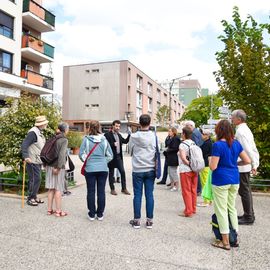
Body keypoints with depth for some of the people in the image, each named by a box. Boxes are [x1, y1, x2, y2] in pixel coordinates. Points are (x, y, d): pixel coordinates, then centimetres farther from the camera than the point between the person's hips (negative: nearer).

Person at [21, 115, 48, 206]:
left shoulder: (40, 132, 14)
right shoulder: (33, 132, -16)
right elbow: (24, 144, -23)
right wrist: (26, 156, -33)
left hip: (38, 161, 10)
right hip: (32, 161, -10)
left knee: (37, 179, 15)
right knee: (35, 179, -6)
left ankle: (34, 197, 25)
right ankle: (30, 198, 5)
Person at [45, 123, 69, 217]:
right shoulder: (64, 140, -10)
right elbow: (61, 154, -19)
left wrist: (45, 165, 16)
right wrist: (59, 167, -18)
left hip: (50, 166, 7)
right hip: (58, 167, -6)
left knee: (51, 189, 12)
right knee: (58, 189, 1)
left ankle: (49, 209, 19)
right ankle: (58, 211, 8)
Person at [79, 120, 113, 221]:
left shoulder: (86, 139, -5)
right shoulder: (104, 140, 1)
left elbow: (81, 154, -5)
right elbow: (110, 155, 4)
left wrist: (87, 161, 12)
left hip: (90, 169, -1)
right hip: (103, 169, 1)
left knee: (91, 192, 8)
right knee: (101, 192, 8)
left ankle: (92, 214, 15)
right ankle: (100, 214, 16)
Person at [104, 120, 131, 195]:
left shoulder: (119, 135, 15)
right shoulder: (107, 135, -8)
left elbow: (125, 141, 14)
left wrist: (129, 135, 0)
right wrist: (113, 144, -24)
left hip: (119, 156, 6)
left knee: (122, 172, 4)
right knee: (111, 173, 6)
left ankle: (124, 188, 15)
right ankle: (112, 189, 17)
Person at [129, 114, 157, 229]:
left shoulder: (134, 136, -5)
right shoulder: (154, 136, -4)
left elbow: (131, 151, 6)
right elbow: (157, 151, 2)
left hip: (137, 170, -1)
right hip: (150, 169, 1)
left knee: (137, 195, 6)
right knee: (149, 195, 7)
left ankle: (137, 220, 14)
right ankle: (149, 220, 14)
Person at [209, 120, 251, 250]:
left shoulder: (218, 145, -17)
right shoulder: (236, 143, 3)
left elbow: (213, 167, -19)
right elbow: (247, 161, 6)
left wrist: (210, 159, 2)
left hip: (221, 181, -6)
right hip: (234, 180, 7)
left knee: (221, 210, 5)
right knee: (232, 207, 20)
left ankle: (225, 242, 15)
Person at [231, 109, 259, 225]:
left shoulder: (240, 132, -17)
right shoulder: (246, 129, 13)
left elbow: (248, 150, -24)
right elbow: (254, 149, 15)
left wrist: (254, 165, -17)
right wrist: (255, 164, 15)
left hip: (241, 167, -10)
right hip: (246, 166, 10)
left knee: (244, 191, 0)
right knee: (246, 191, 18)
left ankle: (248, 218, 11)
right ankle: (249, 215, 30)